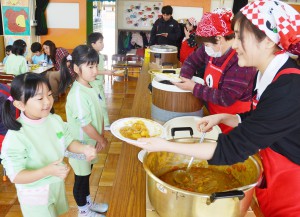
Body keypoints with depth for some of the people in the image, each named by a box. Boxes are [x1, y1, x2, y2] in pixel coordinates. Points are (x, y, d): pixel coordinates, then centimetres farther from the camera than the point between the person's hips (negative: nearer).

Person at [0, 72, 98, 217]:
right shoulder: (15, 136, -29)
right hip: (35, 194, -5)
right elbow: (15, 176, -26)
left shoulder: (55, 120, -11)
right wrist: (47, 171, -39)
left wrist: (83, 148, -18)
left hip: (57, 184, 6)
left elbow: (68, 142, 3)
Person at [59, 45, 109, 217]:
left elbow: (100, 112, 4)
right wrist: (102, 140, -11)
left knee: (86, 173, 25)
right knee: (81, 177, 12)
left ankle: (88, 203, 45)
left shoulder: (93, 84, -3)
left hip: (91, 141, 8)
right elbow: (86, 125, -25)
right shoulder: (77, 94, -29)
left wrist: (101, 136, -2)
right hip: (80, 144, -8)